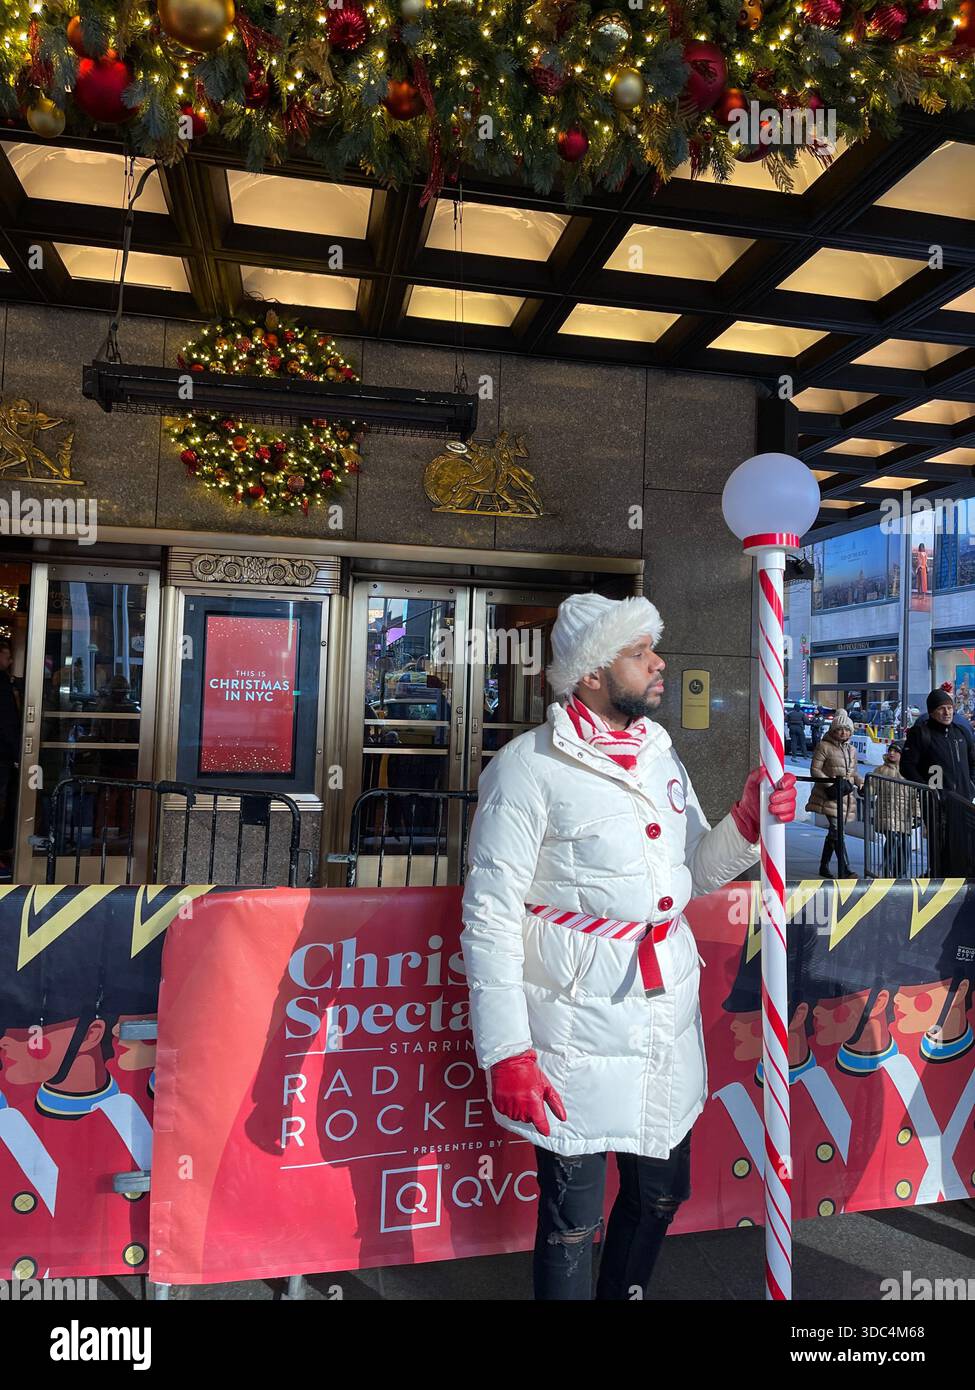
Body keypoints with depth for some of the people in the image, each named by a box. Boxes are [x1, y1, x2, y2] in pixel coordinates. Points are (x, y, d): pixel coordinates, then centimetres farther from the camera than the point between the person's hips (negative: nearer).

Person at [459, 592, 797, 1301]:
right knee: (572, 1221, 7)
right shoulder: (529, 766, -12)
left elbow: (693, 873, 16)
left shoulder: (660, 754, 9)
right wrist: (506, 1052, -16)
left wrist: (746, 825, -3)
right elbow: (490, 915, -13)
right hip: (578, 1025, -7)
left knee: (660, 1193, 22)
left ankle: (625, 1293, 47)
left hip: (669, 1016, 7)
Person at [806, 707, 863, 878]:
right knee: (837, 831, -15)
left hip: (846, 795, 7)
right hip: (830, 795, -7)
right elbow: (814, 769, -9)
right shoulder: (824, 746, -7)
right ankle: (845, 870, -15)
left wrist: (861, 782, 1)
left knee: (834, 831, 12)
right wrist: (830, 784, -19)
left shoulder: (852, 750, 14)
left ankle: (824, 866, 22)